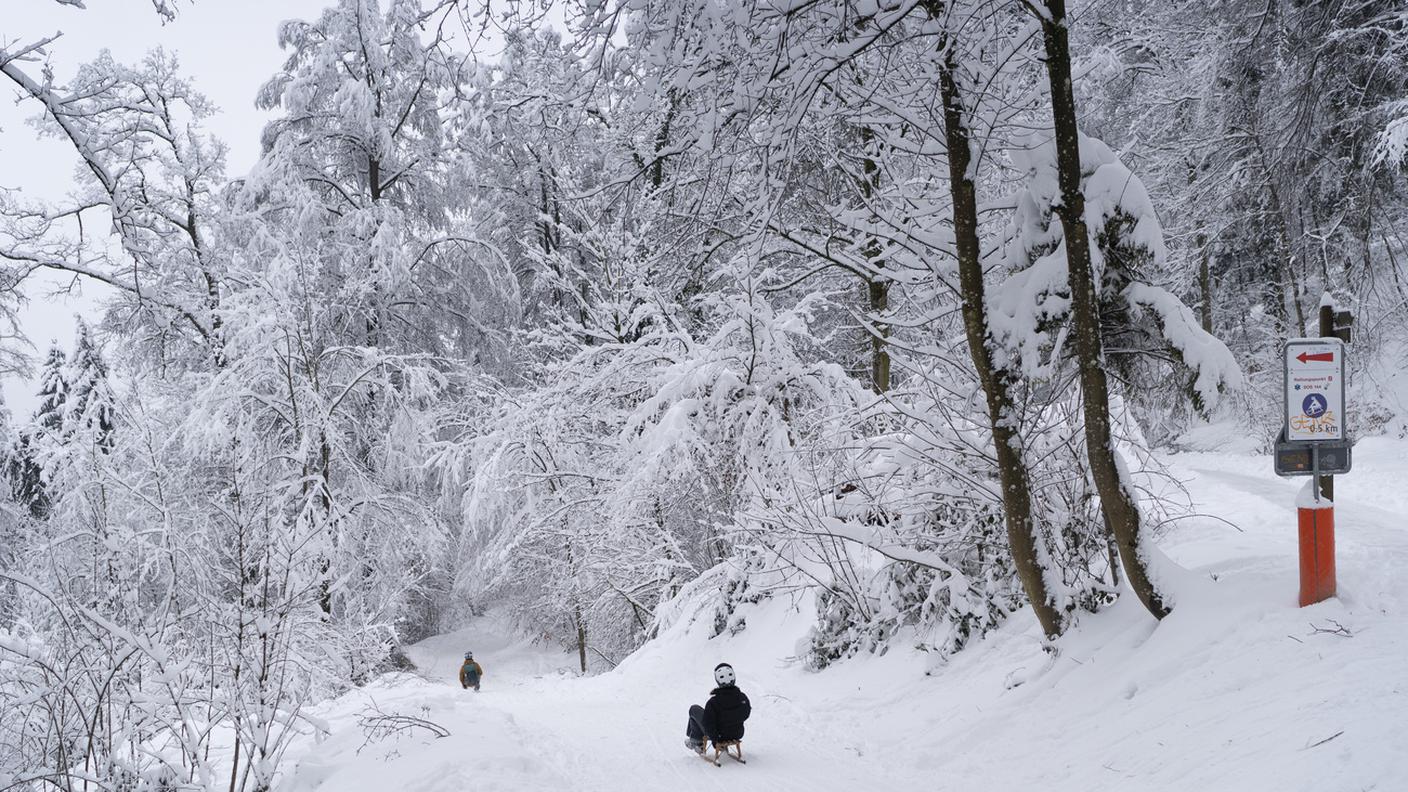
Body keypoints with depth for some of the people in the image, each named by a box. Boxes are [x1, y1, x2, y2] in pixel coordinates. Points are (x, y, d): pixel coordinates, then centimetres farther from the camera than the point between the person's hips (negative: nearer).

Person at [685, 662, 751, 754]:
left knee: (694, 709, 18)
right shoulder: (743, 698, -20)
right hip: (737, 734, 4)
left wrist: (715, 739, -10)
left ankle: (696, 741, 35)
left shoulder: (713, 702, -32)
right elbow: (746, 714, -1)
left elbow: (708, 724, -25)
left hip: (719, 735, -4)